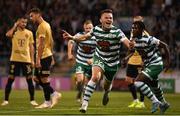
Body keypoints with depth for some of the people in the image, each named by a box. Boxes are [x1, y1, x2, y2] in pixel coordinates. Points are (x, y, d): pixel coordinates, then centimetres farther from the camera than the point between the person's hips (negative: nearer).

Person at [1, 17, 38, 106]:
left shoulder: (29, 33, 8)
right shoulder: (14, 31, 3)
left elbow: (31, 47, 10)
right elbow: (8, 34, -22)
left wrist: (32, 60, 3)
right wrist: (15, 26, -11)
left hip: (26, 59, 2)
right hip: (15, 59, -1)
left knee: (29, 79, 0)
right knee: (10, 79, -3)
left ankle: (32, 100, 9)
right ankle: (6, 100, 3)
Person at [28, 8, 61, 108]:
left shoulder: (42, 26, -14)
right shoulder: (47, 25, 17)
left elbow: (41, 44, -20)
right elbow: (51, 42, 22)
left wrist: (38, 59, -22)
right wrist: (51, 56, 25)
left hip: (44, 56, -10)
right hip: (48, 55, 10)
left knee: (44, 79, -5)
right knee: (37, 78, 12)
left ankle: (47, 102, 0)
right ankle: (54, 94, 12)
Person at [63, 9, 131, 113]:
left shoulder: (117, 32, -23)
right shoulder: (96, 29, -11)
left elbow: (127, 42, -37)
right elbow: (85, 37, 9)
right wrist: (72, 37, 3)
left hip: (112, 62, 0)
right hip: (99, 58, 0)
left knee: (107, 86, 18)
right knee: (95, 77, -29)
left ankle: (106, 93, 59)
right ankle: (85, 103, -28)